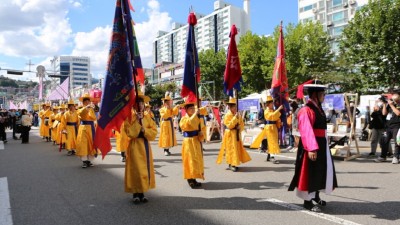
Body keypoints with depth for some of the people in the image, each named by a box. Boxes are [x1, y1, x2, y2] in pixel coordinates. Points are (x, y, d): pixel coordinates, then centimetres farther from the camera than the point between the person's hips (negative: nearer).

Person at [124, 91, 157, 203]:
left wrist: (144, 129, -15)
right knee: (136, 170, -6)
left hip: (146, 145, 5)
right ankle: (136, 194, 5)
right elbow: (130, 133, -18)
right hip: (135, 146, -5)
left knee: (145, 170, 7)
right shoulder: (129, 117, -5)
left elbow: (154, 132, -1)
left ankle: (142, 193, 18)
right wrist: (137, 121, -19)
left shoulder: (148, 117, 7)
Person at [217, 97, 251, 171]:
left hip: (237, 134, 8)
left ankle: (234, 164, 21)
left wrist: (240, 127, -9)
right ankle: (231, 164, -3)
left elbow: (242, 124, 13)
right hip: (230, 134, -7)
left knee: (237, 148, 11)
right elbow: (229, 125, -21)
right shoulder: (227, 115, -12)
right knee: (231, 149, -7)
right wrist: (235, 117, -24)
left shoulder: (238, 115, 9)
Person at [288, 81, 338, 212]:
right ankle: (307, 201, 11)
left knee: (321, 170, 19)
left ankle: (316, 196, 36)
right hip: (311, 146, -10)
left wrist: (322, 145, 21)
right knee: (310, 172, -1)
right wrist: (311, 148, -33)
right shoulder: (306, 110, -18)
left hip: (321, 144, 10)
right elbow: (306, 131, -26)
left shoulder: (318, 108, 13)